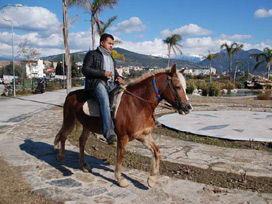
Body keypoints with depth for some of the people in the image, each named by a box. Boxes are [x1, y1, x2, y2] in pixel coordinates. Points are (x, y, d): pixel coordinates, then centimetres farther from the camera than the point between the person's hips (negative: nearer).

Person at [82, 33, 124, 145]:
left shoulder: (111, 58, 32)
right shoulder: (92, 54, 10)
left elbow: (114, 71, 37)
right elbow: (85, 70, -3)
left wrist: (118, 77, 11)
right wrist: (103, 73, -12)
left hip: (111, 84, 8)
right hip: (97, 83, -7)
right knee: (105, 101, -36)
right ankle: (109, 133, -46)